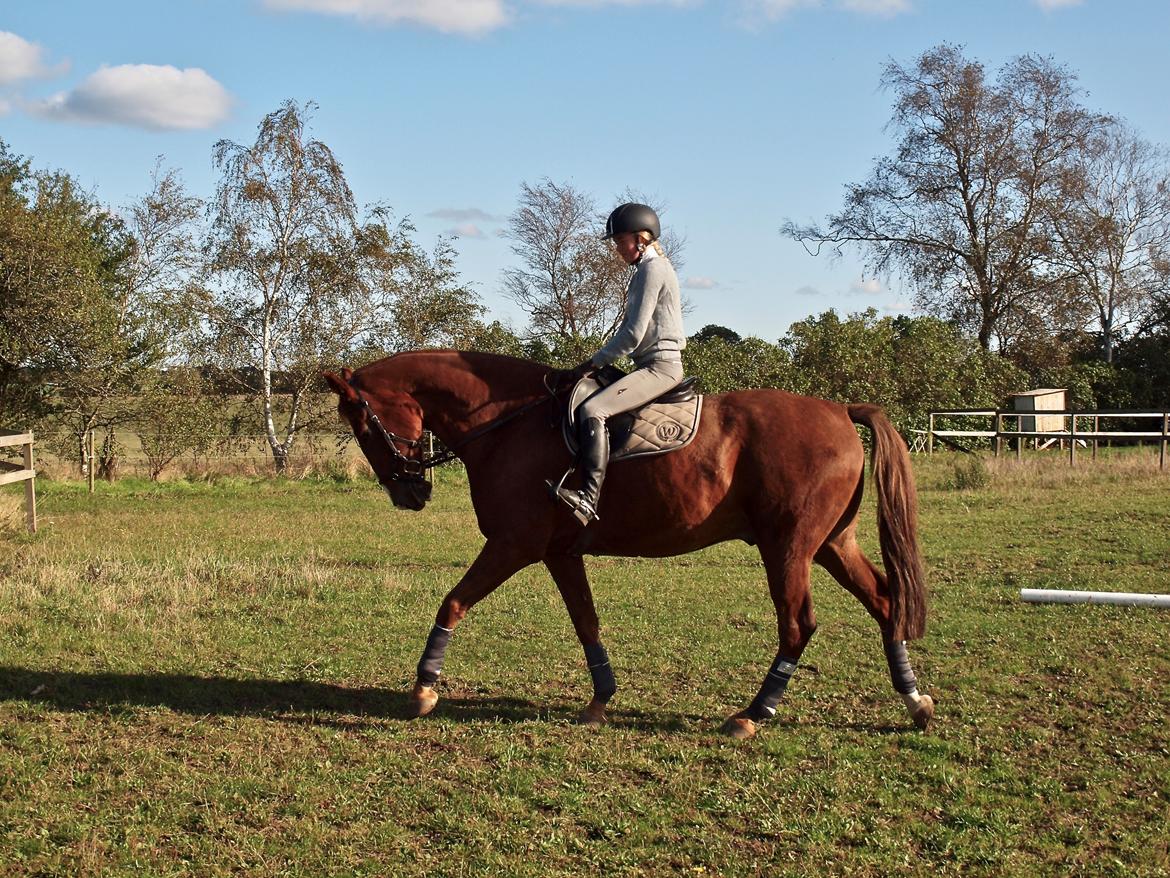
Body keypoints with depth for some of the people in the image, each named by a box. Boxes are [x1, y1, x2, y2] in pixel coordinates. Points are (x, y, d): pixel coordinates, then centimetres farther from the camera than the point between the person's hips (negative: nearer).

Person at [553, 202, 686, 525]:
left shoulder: (652, 269, -11)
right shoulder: (651, 268, 21)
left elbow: (633, 334, -16)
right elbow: (633, 328, 23)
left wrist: (594, 362, -9)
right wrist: (601, 361, 16)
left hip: (659, 365, -11)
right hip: (655, 364, 11)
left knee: (592, 410, -28)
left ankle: (589, 498, -39)